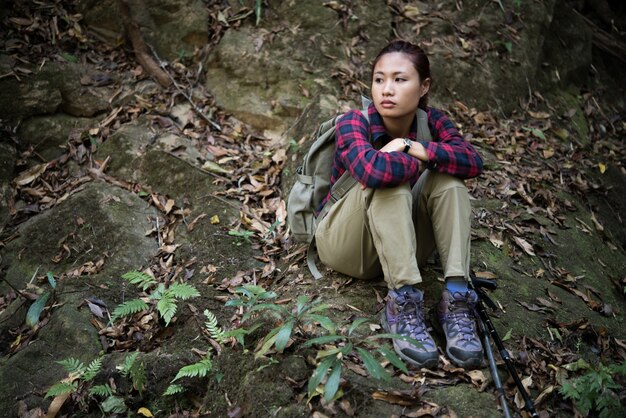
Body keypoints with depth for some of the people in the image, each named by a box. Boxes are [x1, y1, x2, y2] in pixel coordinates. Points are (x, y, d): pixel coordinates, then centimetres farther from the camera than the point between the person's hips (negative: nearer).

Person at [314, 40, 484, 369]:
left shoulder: (431, 122, -5)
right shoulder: (354, 123, -18)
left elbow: (473, 162, -23)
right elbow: (371, 169, -41)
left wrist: (413, 148, -31)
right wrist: (416, 164, -22)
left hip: (401, 247, 4)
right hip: (344, 243, -4)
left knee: (447, 178, -19)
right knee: (387, 178, -31)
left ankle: (456, 299, -29)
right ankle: (403, 303, -36)